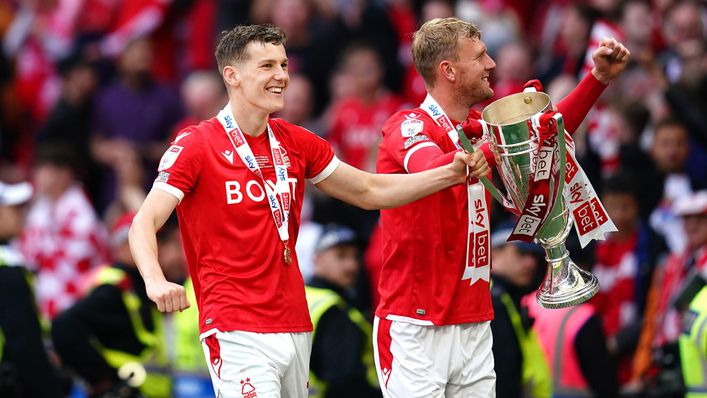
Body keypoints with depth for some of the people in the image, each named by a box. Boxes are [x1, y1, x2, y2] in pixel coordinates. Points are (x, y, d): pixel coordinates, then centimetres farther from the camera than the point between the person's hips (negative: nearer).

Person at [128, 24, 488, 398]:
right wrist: (155, 280, -35)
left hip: (295, 330, 7)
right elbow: (144, 223, -13)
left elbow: (370, 191, 20)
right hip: (236, 334, -7)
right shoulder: (195, 145, -7)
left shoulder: (296, 143, 11)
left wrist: (451, 173, 8)